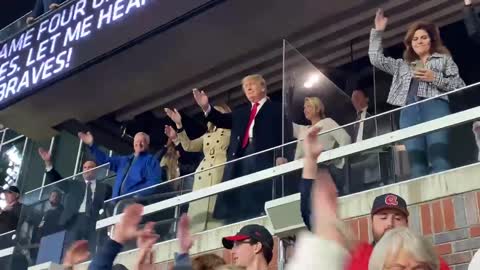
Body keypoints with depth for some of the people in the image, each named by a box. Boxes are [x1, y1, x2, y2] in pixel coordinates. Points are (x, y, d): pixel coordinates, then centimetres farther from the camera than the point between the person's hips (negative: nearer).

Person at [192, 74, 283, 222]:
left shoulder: (276, 109, 12)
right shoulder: (240, 112, 31)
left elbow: (284, 134, 0)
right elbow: (223, 120, 17)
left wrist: (280, 156, -15)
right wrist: (206, 107, 0)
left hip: (263, 158, -5)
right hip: (240, 157, 6)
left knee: (259, 201, -15)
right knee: (237, 201, -1)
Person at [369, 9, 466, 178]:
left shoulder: (444, 59, 23)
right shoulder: (403, 65, 32)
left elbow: (460, 86, 13)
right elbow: (376, 58, 27)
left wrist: (435, 78, -1)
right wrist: (377, 31, 24)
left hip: (435, 105, -3)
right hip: (409, 111, 3)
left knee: (439, 158, -22)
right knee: (416, 162, -13)